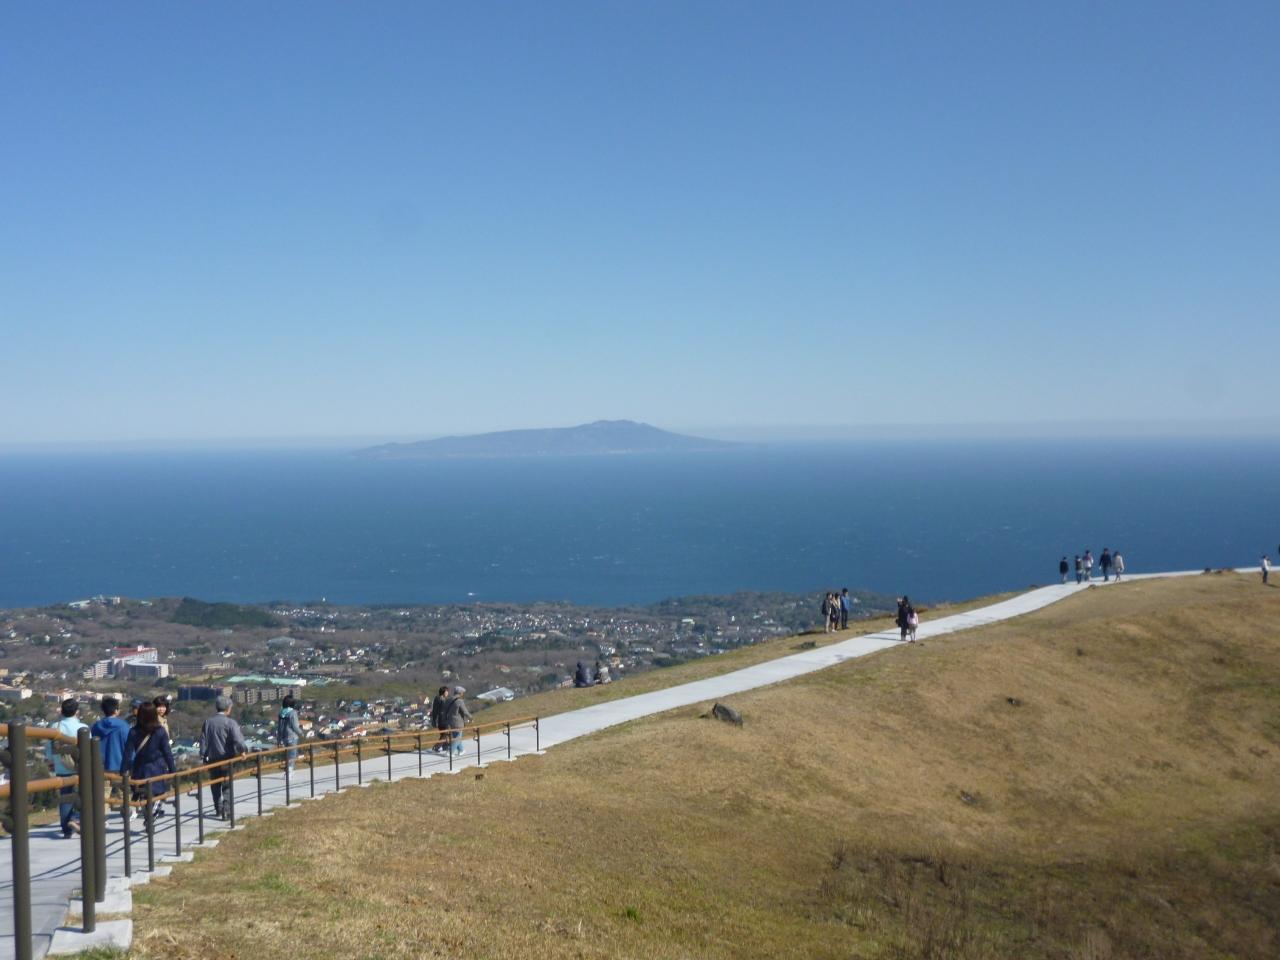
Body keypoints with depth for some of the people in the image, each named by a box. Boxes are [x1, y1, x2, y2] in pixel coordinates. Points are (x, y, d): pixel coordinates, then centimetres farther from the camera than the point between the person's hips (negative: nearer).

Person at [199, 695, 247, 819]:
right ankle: (226, 810, -6)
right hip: (227, 759, -4)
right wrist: (244, 750, -7)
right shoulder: (230, 723, -14)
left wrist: (203, 756, 9)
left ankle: (218, 809, 25)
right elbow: (238, 740, -22)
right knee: (227, 786, 3)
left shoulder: (208, 722, 1)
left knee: (215, 785, 16)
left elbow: (203, 741, 3)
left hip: (212, 759, 4)